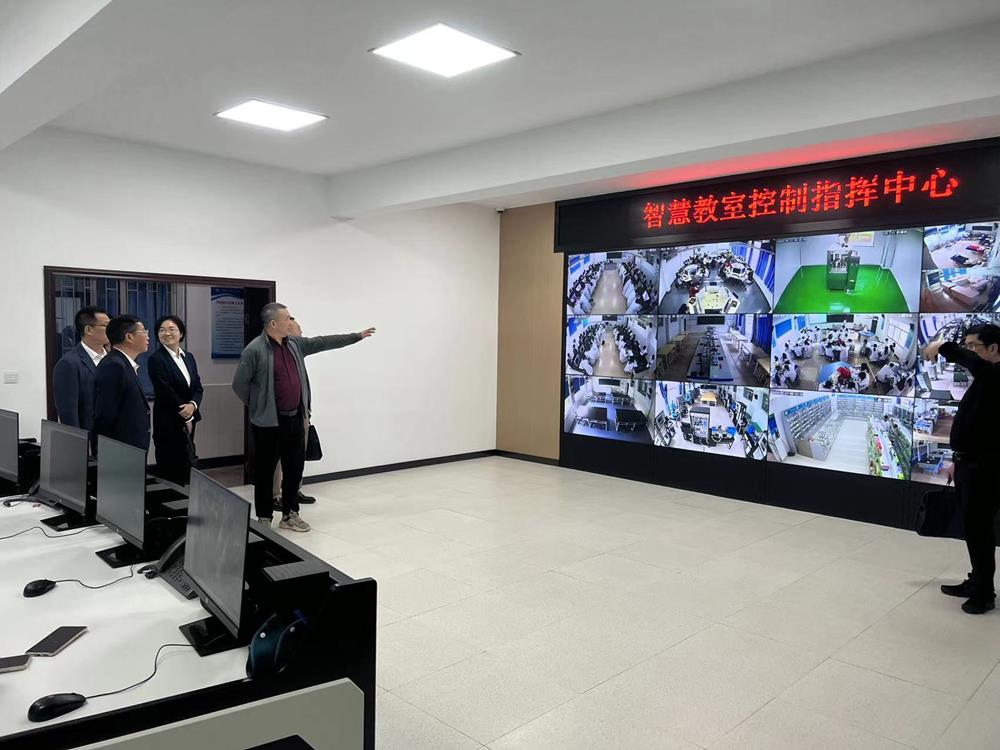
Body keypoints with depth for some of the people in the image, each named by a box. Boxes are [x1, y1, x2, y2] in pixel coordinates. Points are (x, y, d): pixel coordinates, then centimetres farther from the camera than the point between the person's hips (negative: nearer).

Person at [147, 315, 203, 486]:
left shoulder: (189, 357, 11)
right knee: (170, 468, -1)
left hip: (189, 420, 6)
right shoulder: (156, 359, -8)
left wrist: (193, 405, -14)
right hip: (168, 422, -6)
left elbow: (198, 387, 7)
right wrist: (186, 416, -8)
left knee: (185, 466, 8)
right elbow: (166, 392, -12)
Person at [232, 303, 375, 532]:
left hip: (295, 418, 6)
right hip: (269, 422, -6)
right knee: (265, 472, 5)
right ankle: (264, 518, 17)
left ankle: (290, 514, 25)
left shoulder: (294, 343, 7)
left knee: (294, 469, 12)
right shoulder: (255, 349, -14)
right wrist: (257, 406, 1)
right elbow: (239, 384, -9)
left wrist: (357, 336, 17)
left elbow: (323, 342, 14)